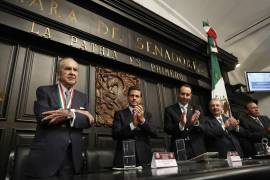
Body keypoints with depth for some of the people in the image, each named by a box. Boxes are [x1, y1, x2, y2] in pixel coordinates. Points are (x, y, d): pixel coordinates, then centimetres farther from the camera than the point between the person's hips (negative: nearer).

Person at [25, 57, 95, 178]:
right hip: (45, 155, -3)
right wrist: (75, 112, -13)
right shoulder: (44, 91, 1)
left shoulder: (82, 97, 11)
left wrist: (69, 114, -19)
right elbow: (42, 117, -15)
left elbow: (88, 121, -2)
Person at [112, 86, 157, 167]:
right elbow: (115, 134, -8)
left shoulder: (147, 115, 10)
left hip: (144, 159, 2)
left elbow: (154, 134, -3)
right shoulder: (119, 114, 4)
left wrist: (142, 120, -19)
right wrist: (132, 124, -22)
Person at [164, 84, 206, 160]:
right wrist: (180, 124, -24)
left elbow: (204, 130, 2)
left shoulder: (196, 109, 7)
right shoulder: (170, 110, 1)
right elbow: (167, 130, -7)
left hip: (197, 150, 2)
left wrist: (196, 122, -19)